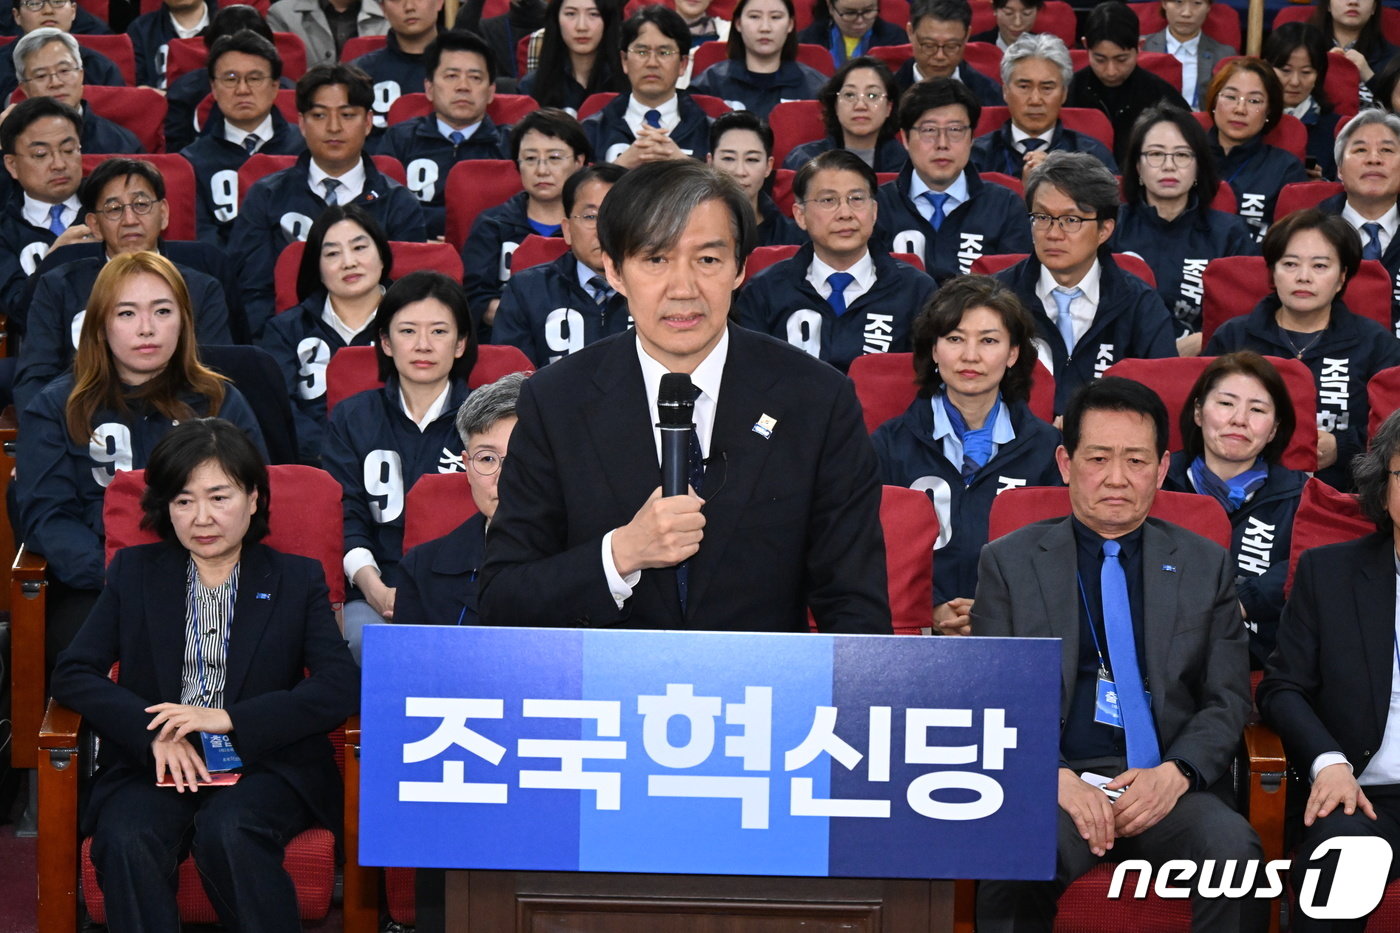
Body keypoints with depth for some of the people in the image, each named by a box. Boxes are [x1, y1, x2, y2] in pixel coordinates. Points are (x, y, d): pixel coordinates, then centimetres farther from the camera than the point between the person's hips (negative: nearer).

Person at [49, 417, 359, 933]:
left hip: (264, 764, -1)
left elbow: (341, 687, -2)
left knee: (226, 831, -34)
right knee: (127, 840, -32)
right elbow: (73, 673, 5)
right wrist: (154, 734, -13)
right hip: (152, 762, 1)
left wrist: (229, 718, -14)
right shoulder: (134, 572, 15)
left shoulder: (298, 579, 11)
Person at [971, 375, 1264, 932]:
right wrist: (1057, 779, -14)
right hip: (1049, 777, -2)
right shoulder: (1009, 563, 11)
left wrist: (1175, 773, -9)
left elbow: (1228, 699, 12)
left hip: (1169, 785, 2)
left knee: (1234, 849, -32)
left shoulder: (1206, 566, 16)